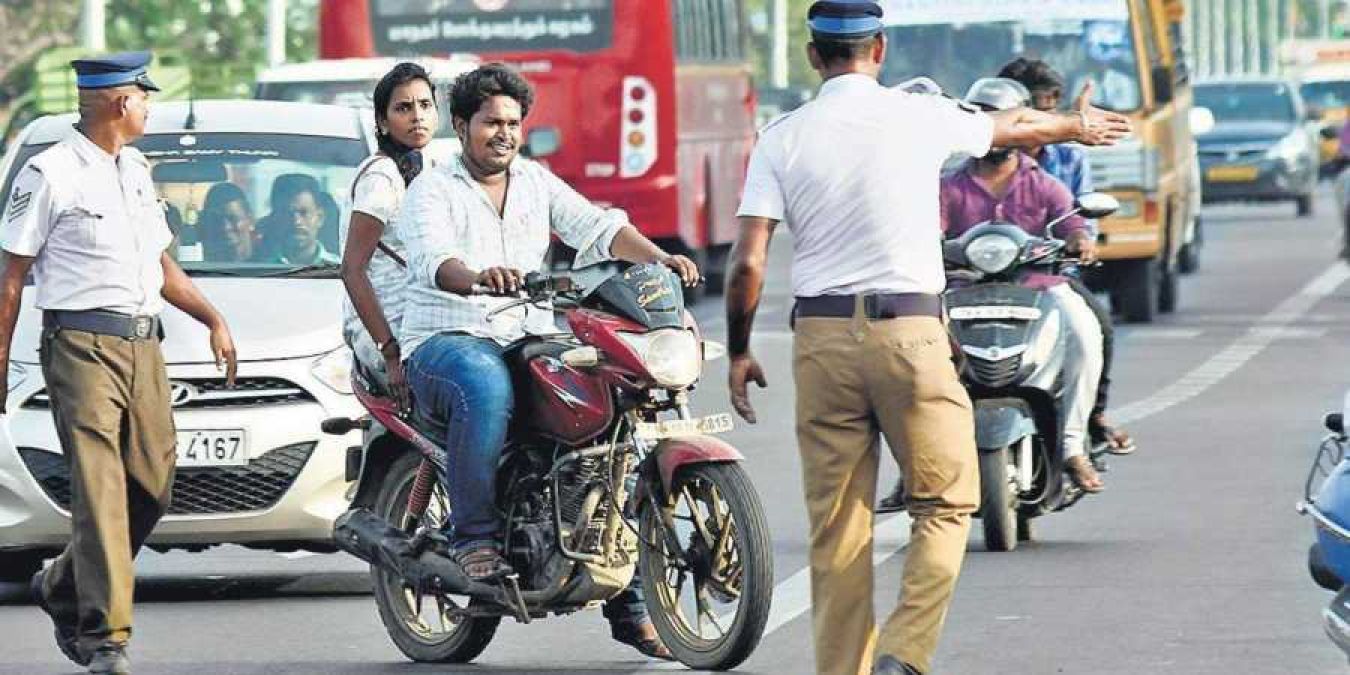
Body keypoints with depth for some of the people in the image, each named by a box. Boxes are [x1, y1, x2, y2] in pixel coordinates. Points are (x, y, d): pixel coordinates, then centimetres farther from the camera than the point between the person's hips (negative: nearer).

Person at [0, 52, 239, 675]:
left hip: (143, 346, 7)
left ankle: (62, 588, 25)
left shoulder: (135, 172, 18)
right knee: (100, 491, -12)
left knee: (151, 488, 5)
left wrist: (214, 320, 19)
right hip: (83, 347, -7)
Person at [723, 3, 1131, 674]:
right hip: (909, 331, -2)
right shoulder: (919, 117, 1)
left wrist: (738, 353, 10)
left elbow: (748, 262, -3)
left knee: (835, 522, 7)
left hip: (822, 337, 2)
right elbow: (1016, 127, 21)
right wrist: (1077, 125, 41)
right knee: (947, 503, 7)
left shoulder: (781, 138, 2)